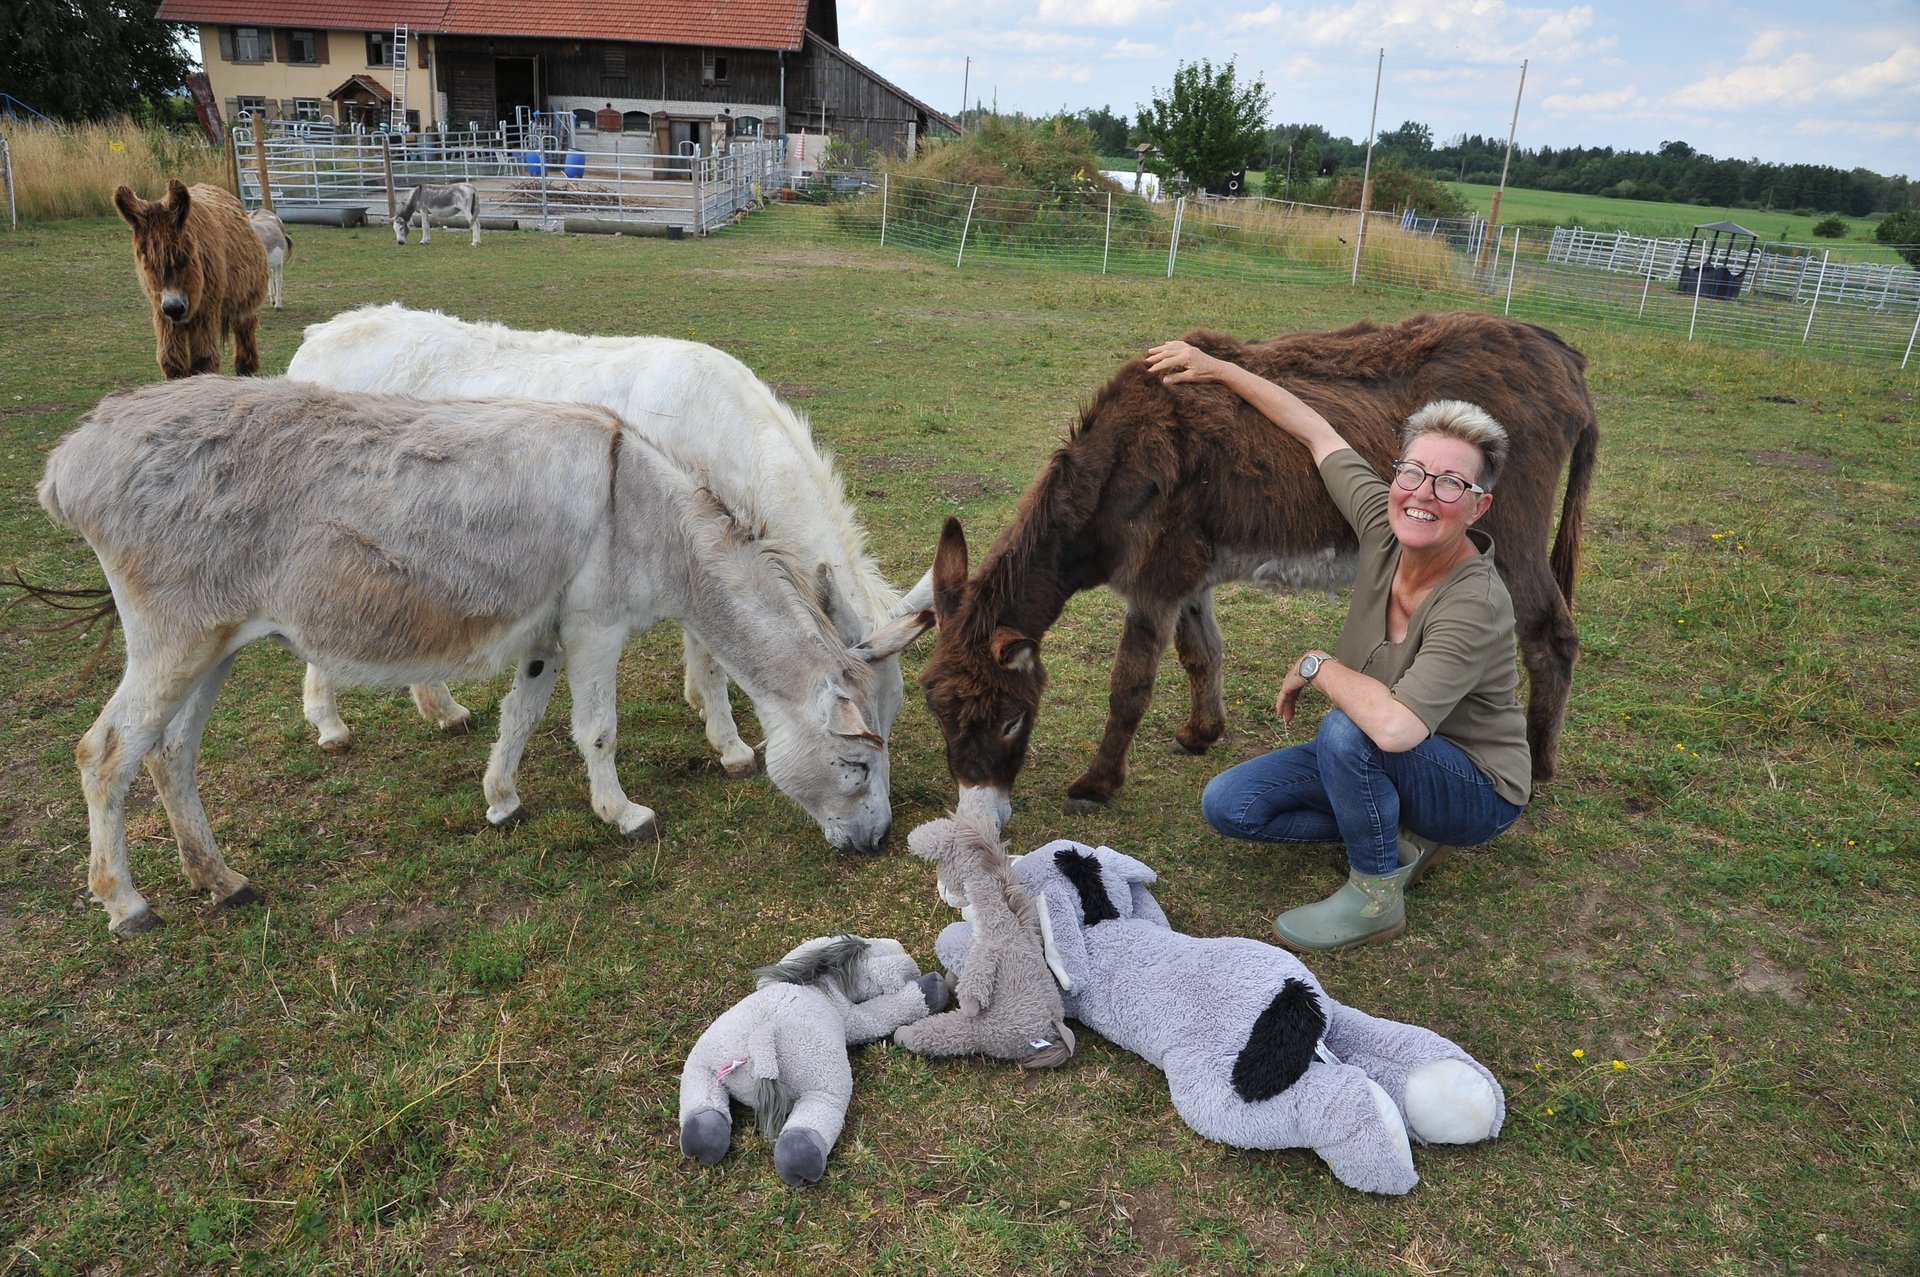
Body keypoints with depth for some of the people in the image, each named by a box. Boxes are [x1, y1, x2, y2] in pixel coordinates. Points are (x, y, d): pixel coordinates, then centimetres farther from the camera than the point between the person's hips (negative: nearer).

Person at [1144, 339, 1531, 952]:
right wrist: (1216, 368, 6)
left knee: (1344, 729, -36)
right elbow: (1316, 431, -1)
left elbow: (1396, 725, -46)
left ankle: (1377, 895, -11)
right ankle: (1398, 836, 7)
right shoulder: (1383, 525, -15)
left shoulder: (1474, 604, -33)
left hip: (1475, 791, -7)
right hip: (1375, 760, 7)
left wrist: (1313, 666, -29)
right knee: (1227, 804, -5)